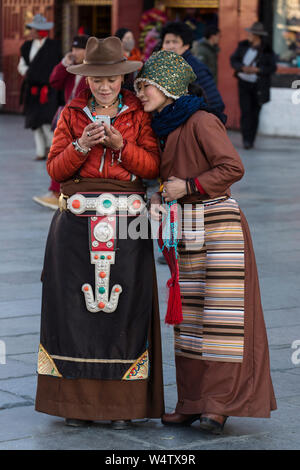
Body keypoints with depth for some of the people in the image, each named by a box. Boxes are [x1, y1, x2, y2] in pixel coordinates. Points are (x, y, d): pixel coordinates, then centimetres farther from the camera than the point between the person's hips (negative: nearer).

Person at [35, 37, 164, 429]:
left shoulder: (138, 115, 10)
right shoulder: (72, 114, 11)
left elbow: (153, 165, 1)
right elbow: (54, 168, 5)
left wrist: (120, 145, -13)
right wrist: (81, 146, -12)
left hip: (126, 222, -1)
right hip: (77, 220, 1)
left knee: (123, 307, -4)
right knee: (76, 305, -3)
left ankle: (121, 403, 1)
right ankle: (79, 401, 3)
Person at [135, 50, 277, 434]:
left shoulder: (201, 121, -11)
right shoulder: (165, 128, 15)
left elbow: (232, 167, -17)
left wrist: (189, 186, -14)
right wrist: (162, 197, 7)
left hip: (215, 225, -9)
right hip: (184, 229, 9)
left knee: (221, 314, -6)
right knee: (189, 314, 8)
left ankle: (220, 403, -4)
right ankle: (193, 402, 12)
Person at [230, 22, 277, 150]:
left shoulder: (267, 50, -7)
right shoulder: (243, 46, 0)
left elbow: (272, 68, -9)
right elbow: (233, 60, 2)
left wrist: (256, 69, -22)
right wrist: (243, 68, -18)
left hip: (259, 86, -1)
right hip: (244, 83, 1)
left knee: (255, 113, 4)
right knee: (245, 111, -11)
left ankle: (251, 140, 16)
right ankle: (246, 140, -12)